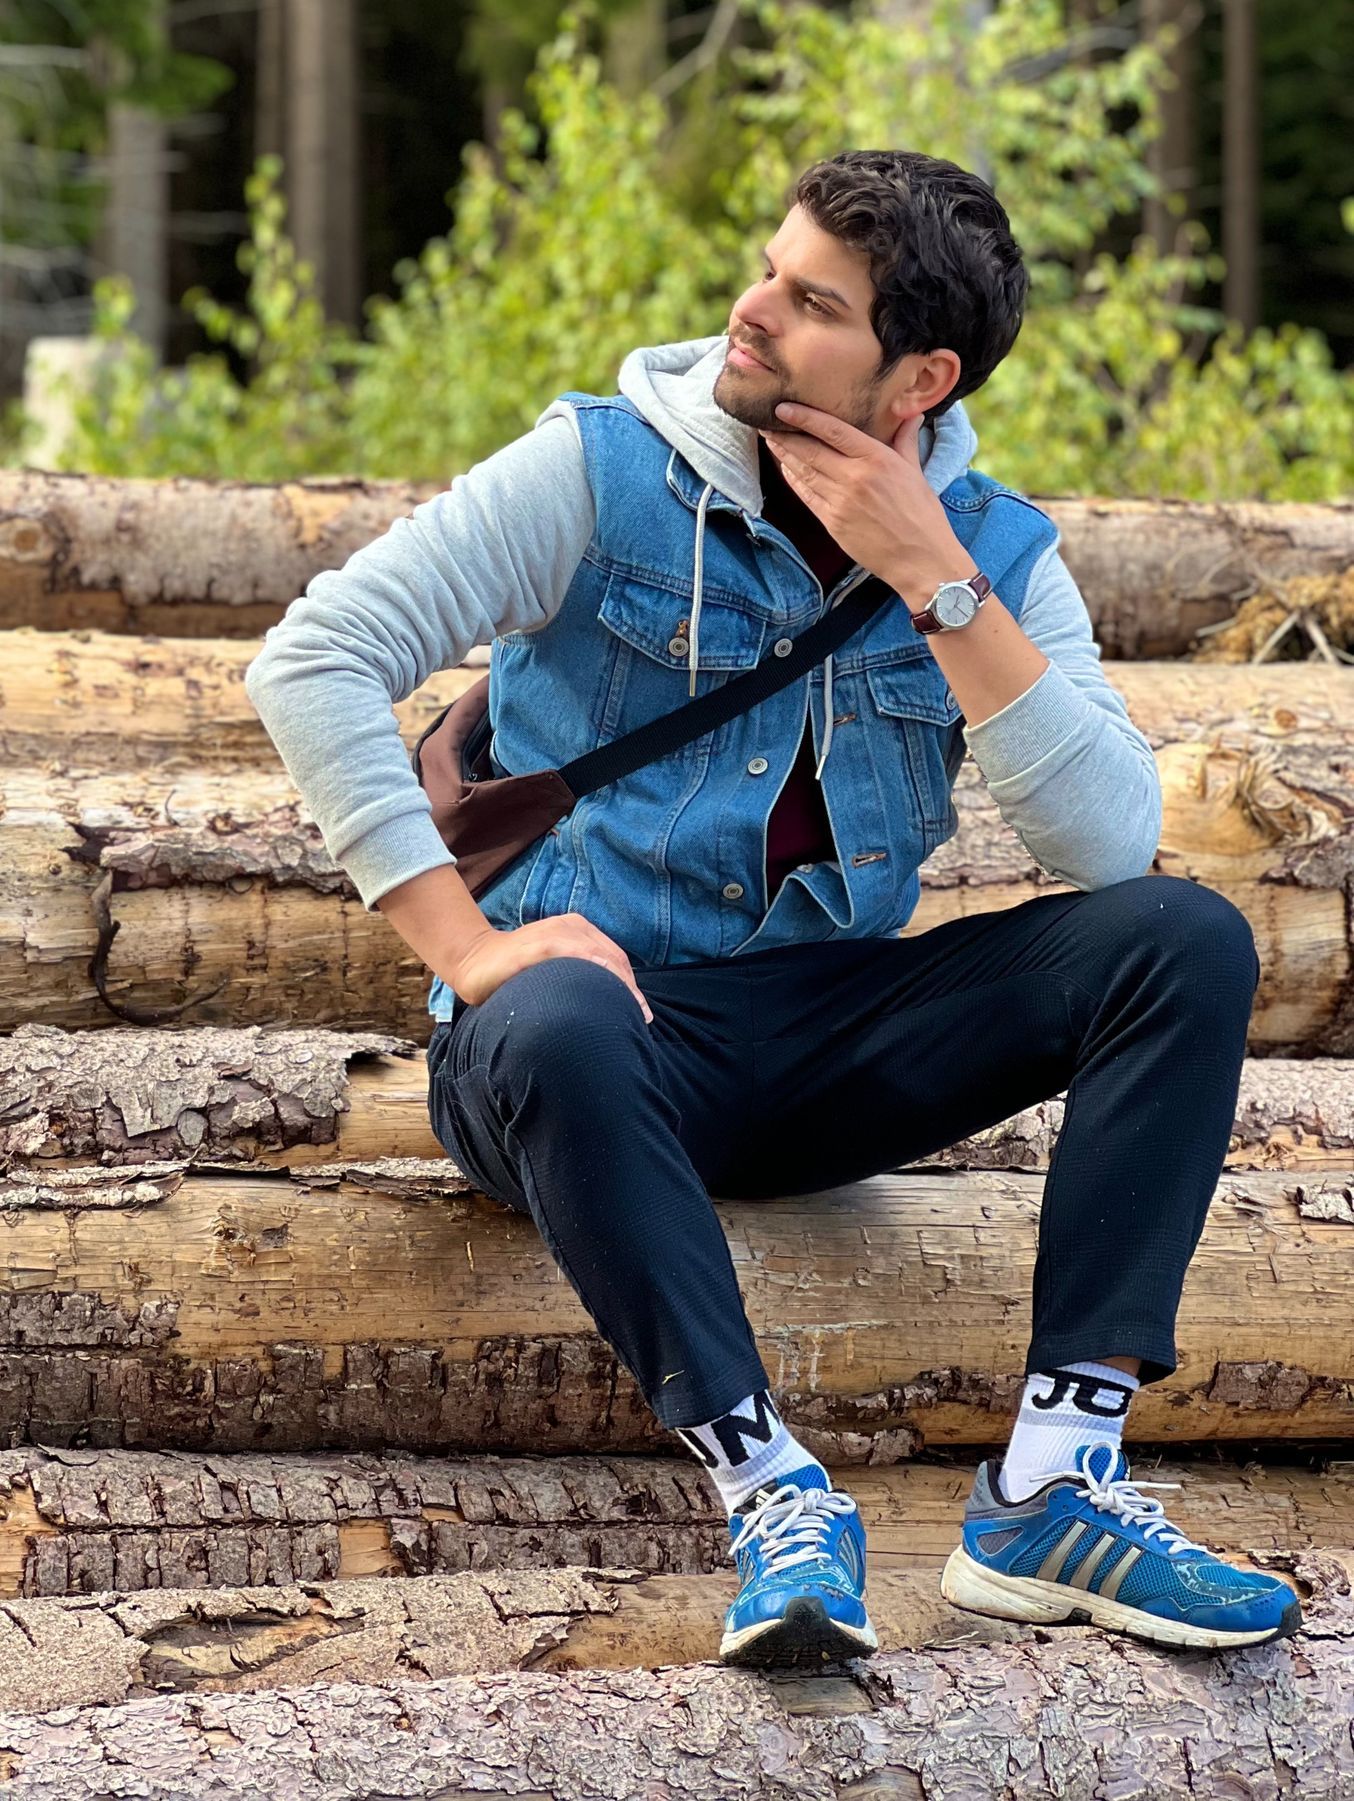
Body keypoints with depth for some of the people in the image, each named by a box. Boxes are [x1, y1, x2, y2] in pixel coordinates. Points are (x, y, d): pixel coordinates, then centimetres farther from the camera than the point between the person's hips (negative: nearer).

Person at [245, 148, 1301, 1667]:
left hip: (827, 1043, 4)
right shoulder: (602, 474, -5)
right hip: (608, 1003, -4)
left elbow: (1110, 842, -11)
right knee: (555, 1030, -41)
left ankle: (1054, 1492, -27)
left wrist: (935, 583, -16)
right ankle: (768, 1491, -33)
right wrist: (468, 946, -20)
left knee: (1186, 941, -17)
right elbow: (314, 660, -12)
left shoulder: (993, 549, 4)